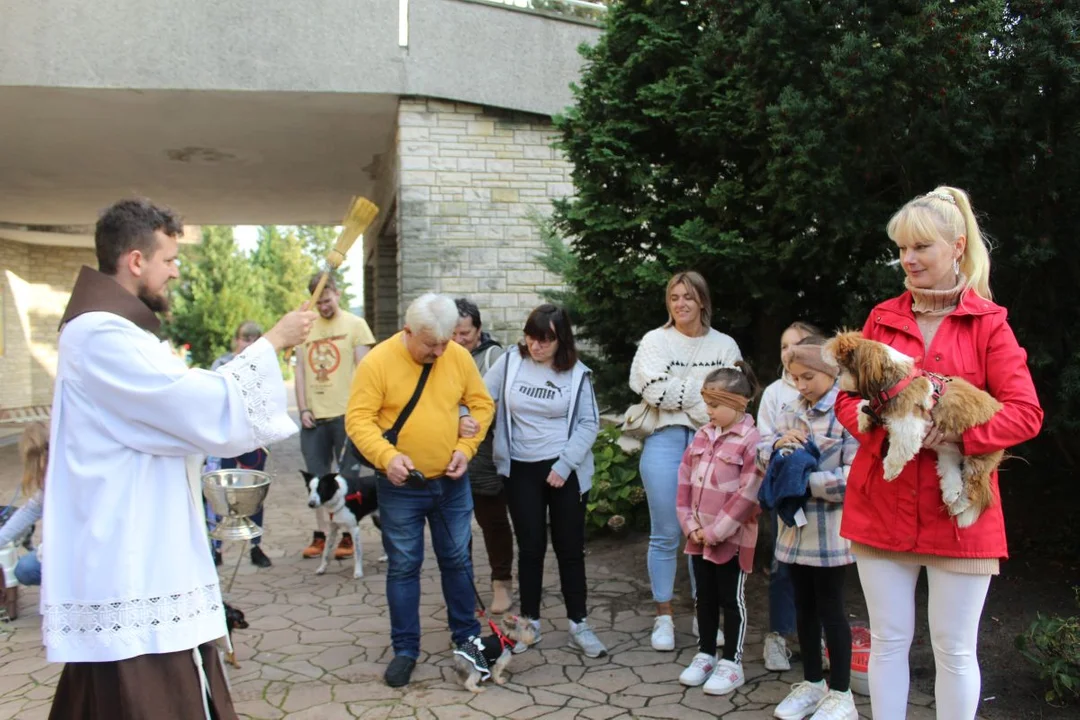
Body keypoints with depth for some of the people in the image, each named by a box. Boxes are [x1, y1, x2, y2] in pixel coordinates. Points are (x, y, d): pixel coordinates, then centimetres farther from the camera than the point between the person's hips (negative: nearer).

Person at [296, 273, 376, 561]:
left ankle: (347, 535, 13)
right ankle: (321, 534, 20)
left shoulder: (355, 324, -1)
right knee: (317, 480, 10)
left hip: (345, 414, -4)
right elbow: (300, 370, 11)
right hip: (313, 417, 4)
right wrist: (303, 409, 2)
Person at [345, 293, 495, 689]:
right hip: (400, 486, -3)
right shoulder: (377, 362, -14)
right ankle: (405, 649, 22)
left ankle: (466, 636, 31)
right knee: (403, 566, 7)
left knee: (457, 559, 13)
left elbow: (481, 404, 4)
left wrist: (466, 447, -9)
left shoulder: (459, 357, -4)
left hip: (451, 482, 3)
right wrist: (386, 455, -29)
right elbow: (358, 419, -15)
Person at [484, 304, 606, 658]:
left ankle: (578, 625, 18)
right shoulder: (510, 362, -1)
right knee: (530, 547, 8)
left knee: (570, 548, 7)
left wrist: (564, 464, -13)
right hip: (521, 470, 1)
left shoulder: (576, 373, -4)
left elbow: (589, 423, -4)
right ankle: (529, 622, 23)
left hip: (566, 471, -1)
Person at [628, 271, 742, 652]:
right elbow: (655, 390, -10)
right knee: (666, 535, 3)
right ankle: (663, 616, 16)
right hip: (665, 439, -1)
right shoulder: (655, 341, 5)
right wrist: (702, 392, -8)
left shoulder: (724, 346, 10)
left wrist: (679, 391, -12)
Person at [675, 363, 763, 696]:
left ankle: (731, 664, 20)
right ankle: (705, 656, 31)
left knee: (731, 600, 7)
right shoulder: (702, 435, 5)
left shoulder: (751, 441, -16)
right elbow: (685, 481, 7)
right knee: (705, 598, 17)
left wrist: (715, 532, -17)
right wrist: (690, 525, -1)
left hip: (731, 539, -6)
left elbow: (748, 495, -19)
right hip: (699, 537, 6)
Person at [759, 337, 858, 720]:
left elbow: (854, 476, -22)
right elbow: (761, 451, 9)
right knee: (804, 607, 17)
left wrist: (807, 481, -21)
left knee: (830, 608, 5)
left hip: (829, 531, -7)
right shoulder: (791, 411, 8)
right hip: (794, 526, 7)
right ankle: (812, 683, 33)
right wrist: (778, 442, -11)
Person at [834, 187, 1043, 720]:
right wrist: (878, 425, -13)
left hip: (959, 509, -2)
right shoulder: (882, 317, 8)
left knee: (954, 648, 8)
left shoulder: (988, 323, -1)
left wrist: (957, 435, -21)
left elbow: (1025, 412, -6)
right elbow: (847, 398, 8)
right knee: (888, 640, 11)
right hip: (882, 503, 3)